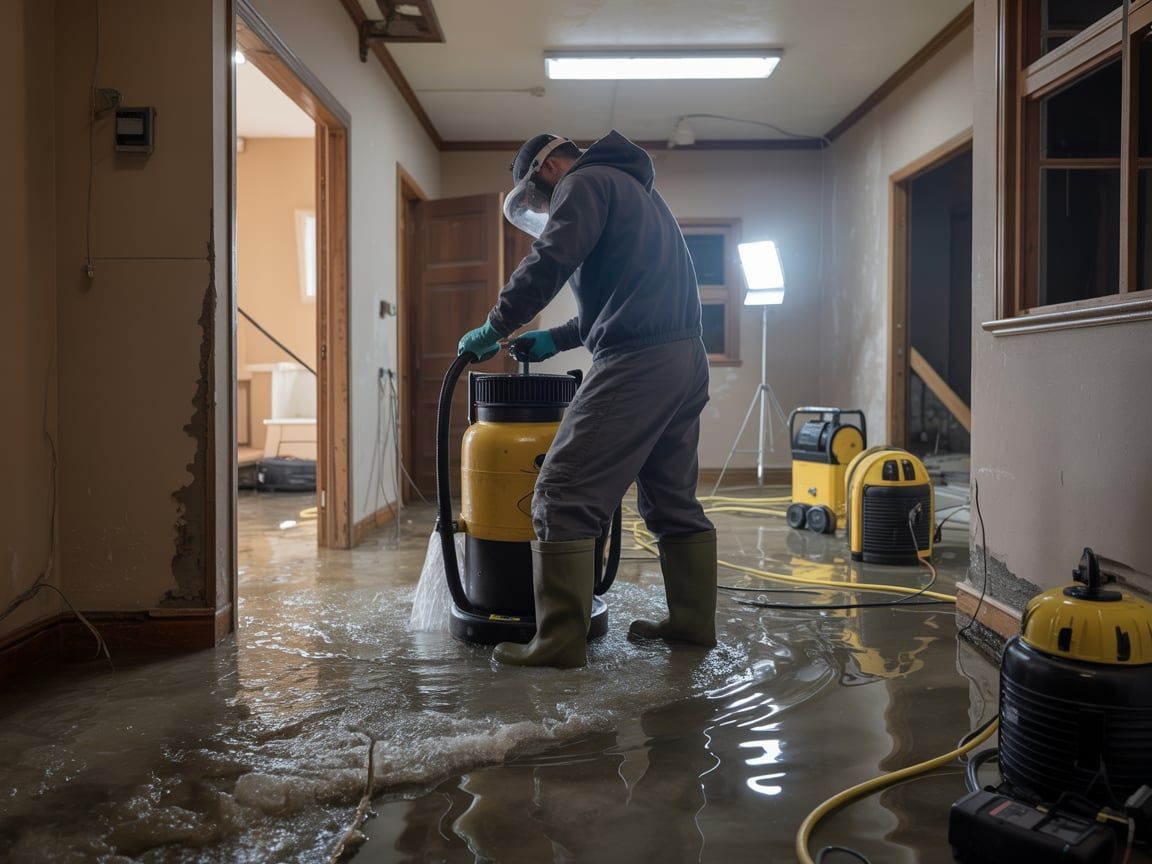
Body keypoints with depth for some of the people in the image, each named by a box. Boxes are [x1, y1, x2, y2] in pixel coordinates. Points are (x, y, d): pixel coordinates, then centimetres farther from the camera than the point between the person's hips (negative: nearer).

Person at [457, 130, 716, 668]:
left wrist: (493, 329, -3)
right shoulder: (635, 189, 30)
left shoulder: (585, 182, 1)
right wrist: (557, 339, 31)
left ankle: (559, 641, -9)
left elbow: (547, 264, -14)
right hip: (686, 361, 10)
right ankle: (692, 620, 22)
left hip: (637, 363, -10)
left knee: (562, 498, -9)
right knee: (672, 502, 16)